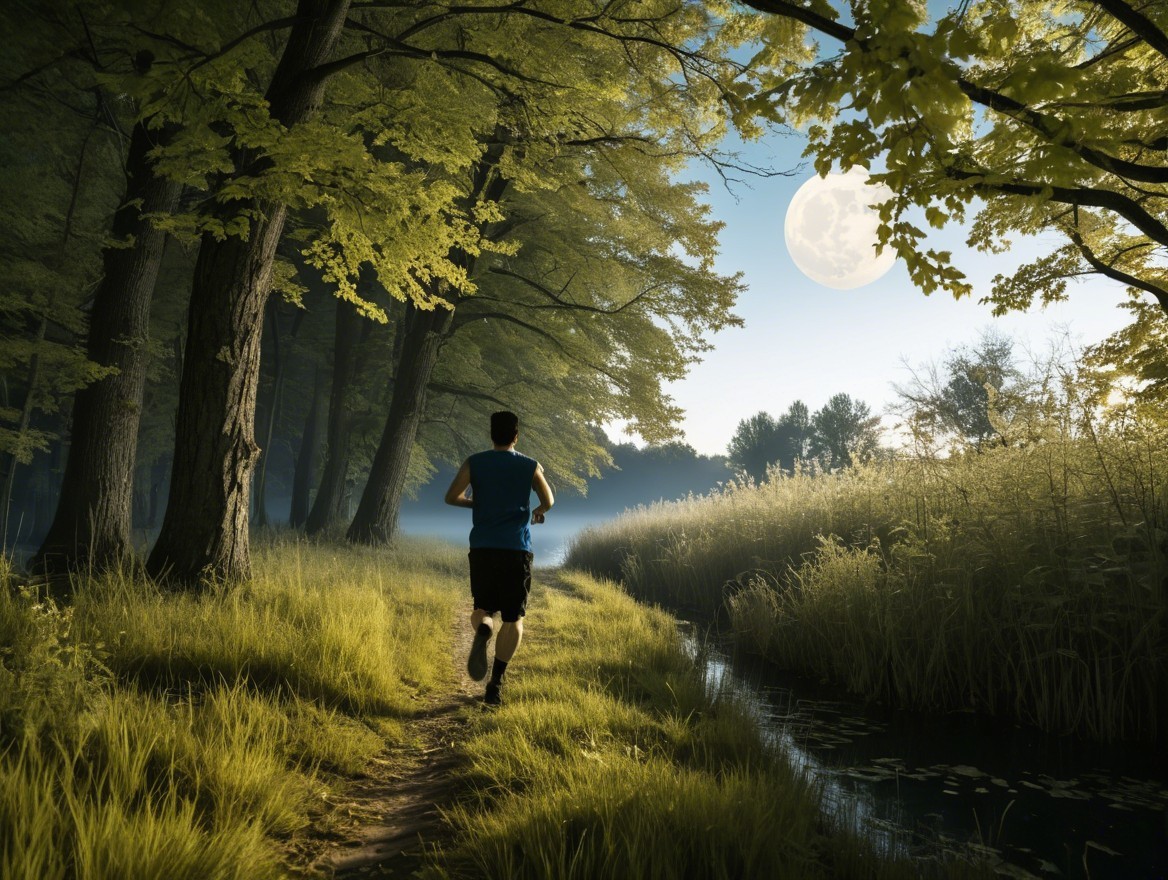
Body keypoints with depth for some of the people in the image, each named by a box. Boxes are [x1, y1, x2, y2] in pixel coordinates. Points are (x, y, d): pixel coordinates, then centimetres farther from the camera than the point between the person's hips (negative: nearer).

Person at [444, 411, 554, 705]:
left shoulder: (474, 463, 3)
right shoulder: (530, 466, 4)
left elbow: (451, 497, -2)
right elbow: (548, 502, 16)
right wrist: (536, 514, 39)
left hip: (482, 548, 1)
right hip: (517, 548, -1)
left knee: (483, 607, 17)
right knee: (513, 618, 8)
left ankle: (482, 632, -18)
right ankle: (495, 684, -1)